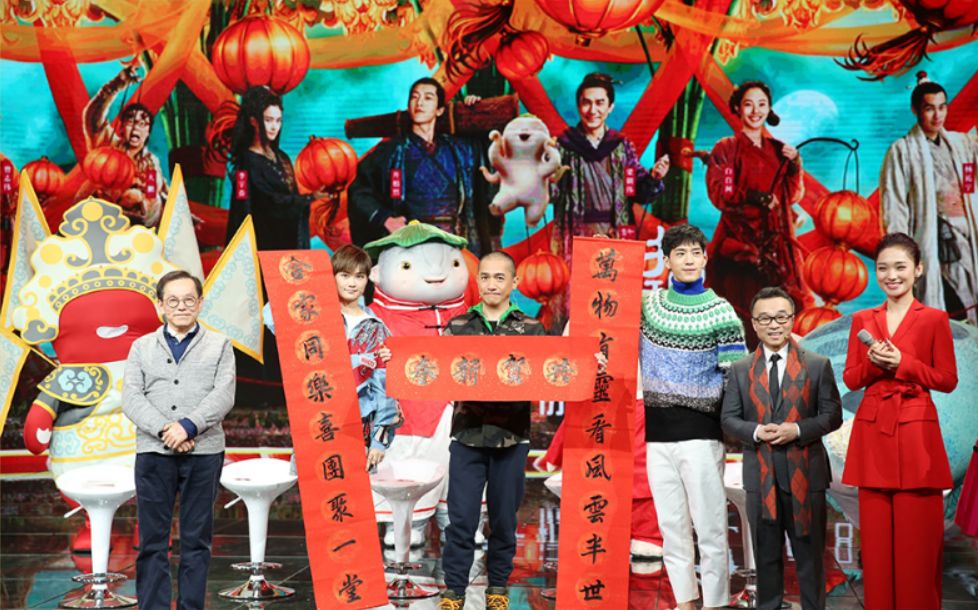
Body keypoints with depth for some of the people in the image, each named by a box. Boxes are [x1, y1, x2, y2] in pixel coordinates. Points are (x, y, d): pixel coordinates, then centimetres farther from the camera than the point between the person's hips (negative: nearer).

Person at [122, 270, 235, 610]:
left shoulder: (219, 346, 10)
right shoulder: (142, 347, 13)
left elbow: (224, 395, -3)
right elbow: (131, 398, 1)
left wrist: (188, 426, -17)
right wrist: (165, 429, -14)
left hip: (204, 453, -1)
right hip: (153, 452, 1)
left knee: (197, 540, 3)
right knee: (152, 541, 1)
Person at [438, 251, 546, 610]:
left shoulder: (531, 330, 5)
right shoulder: (457, 326, 7)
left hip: (511, 438, 0)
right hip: (467, 435, 0)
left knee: (504, 518, 8)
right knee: (461, 518, -1)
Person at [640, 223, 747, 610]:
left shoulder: (720, 311, -1)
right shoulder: (647, 303, 8)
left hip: (699, 431, -4)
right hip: (658, 430, 4)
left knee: (709, 525, -5)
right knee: (671, 525, 8)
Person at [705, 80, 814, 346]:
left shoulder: (779, 150, 15)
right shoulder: (725, 149, 4)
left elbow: (794, 195, 12)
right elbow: (719, 194, -6)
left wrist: (795, 164, -4)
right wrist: (753, 197, -21)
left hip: (774, 241, 4)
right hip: (739, 239, -4)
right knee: (740, 308, -10)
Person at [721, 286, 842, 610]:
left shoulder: (818, 365, 3)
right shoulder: (740, 371, 7)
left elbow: (832, 414, 0)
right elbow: (728, 419, 5)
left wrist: (798, 430, -16)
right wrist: (756, 432, -15)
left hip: (805, 473, -1)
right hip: (760, 475, 2)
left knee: (810, 553, 5)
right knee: (766, 555, 10)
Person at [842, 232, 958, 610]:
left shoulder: (934, 319, 0)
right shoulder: (862, 320, 9)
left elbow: (947, 380, -1)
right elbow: (851, 380, 9)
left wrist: (901, 363, -13)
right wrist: (872, 362, -11)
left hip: (916, 433, -3)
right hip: (872, 432, 3)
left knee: (917, 537, -1)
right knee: (876, 535, 4)